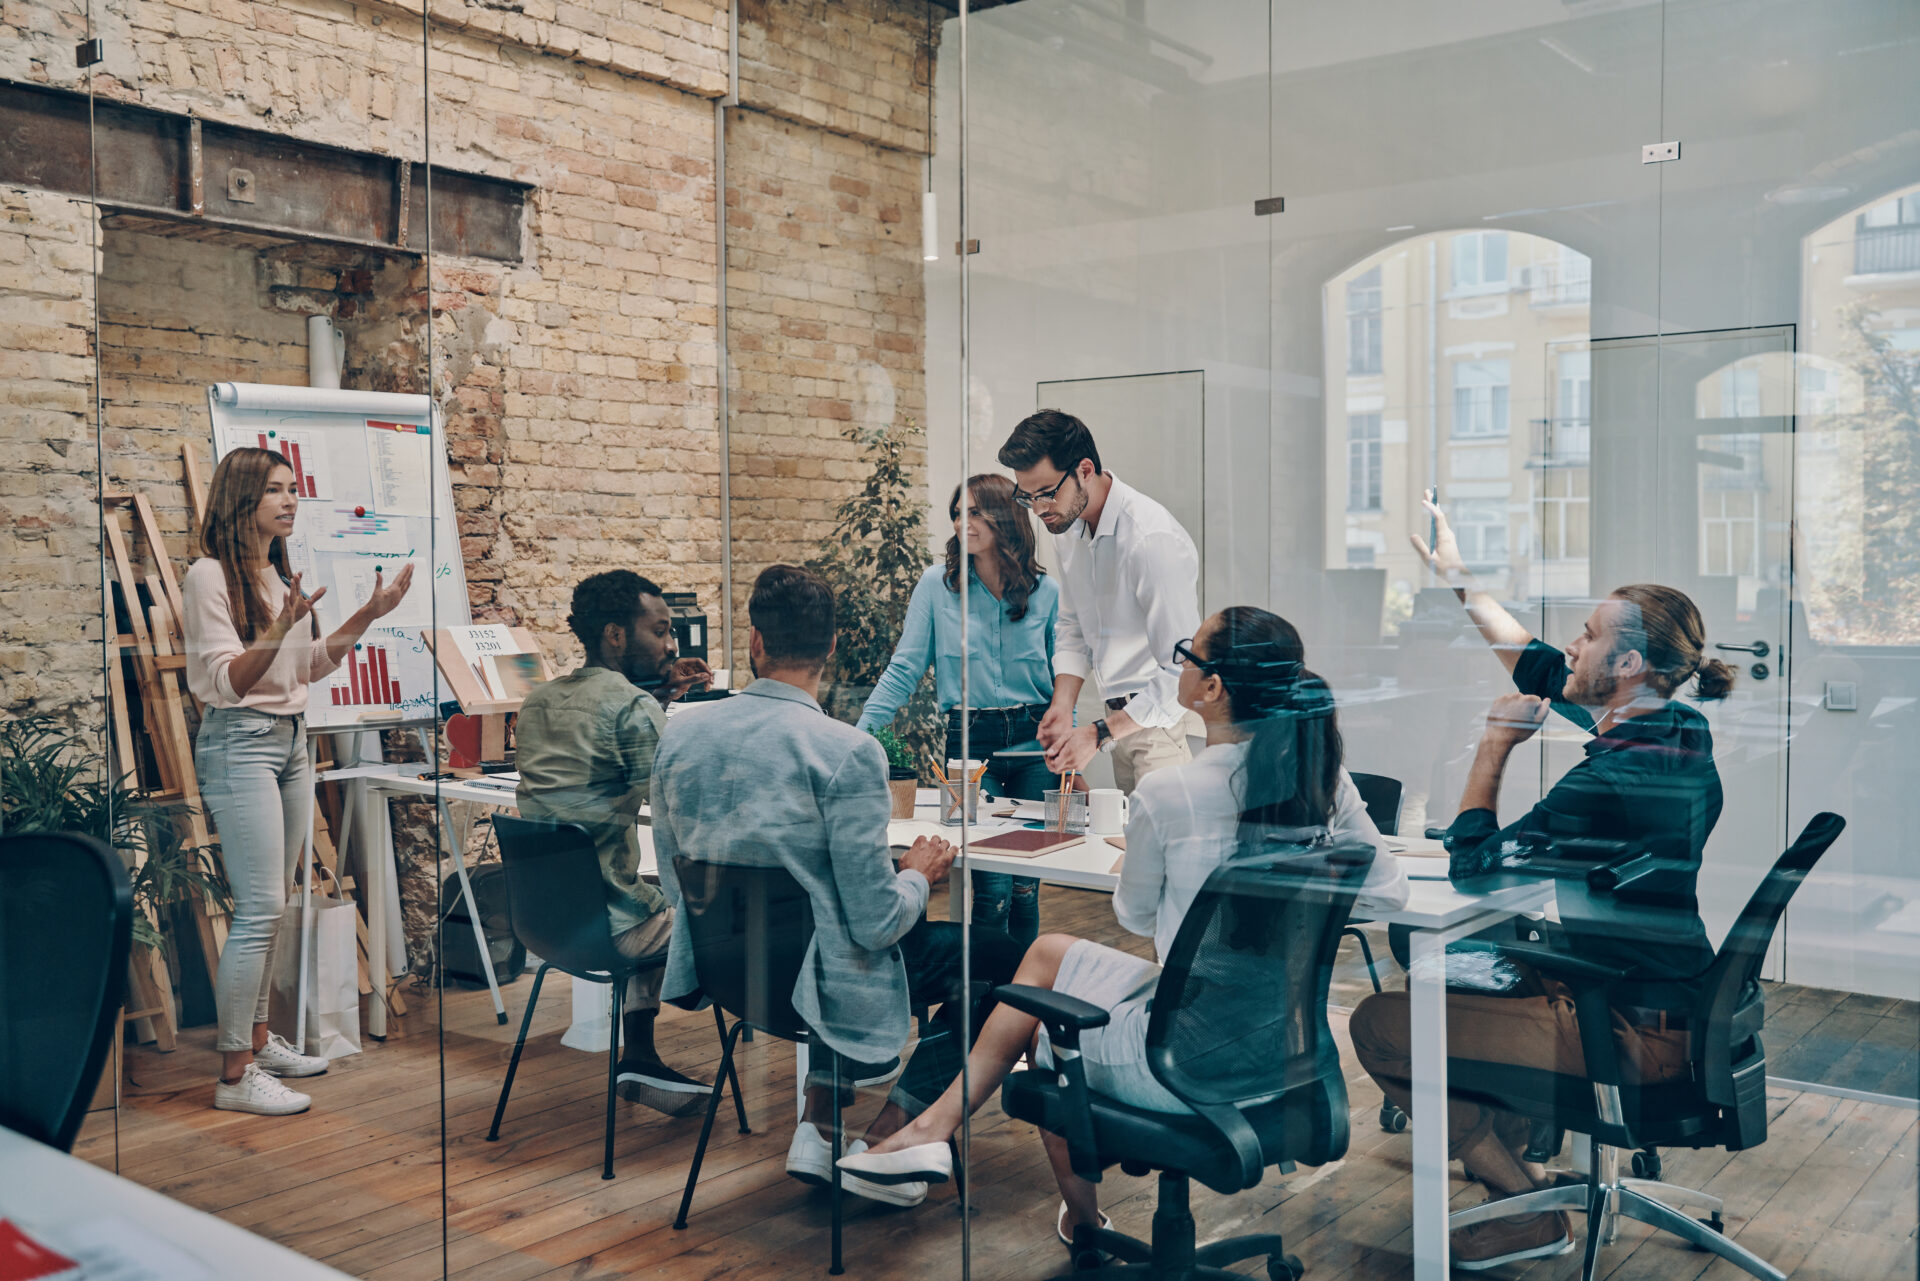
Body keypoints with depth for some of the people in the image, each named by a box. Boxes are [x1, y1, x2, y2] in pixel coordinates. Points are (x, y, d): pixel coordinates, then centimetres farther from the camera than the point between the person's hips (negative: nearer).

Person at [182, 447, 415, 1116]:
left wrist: (368, 614, 14)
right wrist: (279, 630, -32)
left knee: (271, 906, 12)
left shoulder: (283, 576, 14)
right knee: (260, 908, -11)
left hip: (292, 740, 8)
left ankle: (259, 1039, 23)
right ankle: (235, 1075, -6)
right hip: (240, 742, -8)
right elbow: (227, 680, -17)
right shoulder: (211, 575, -11)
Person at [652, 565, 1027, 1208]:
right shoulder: (848, 752, -22)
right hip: (821, 984, -7)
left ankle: (817, 1121, 25)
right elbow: (877, 921, -21)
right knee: (1004, 958, 9)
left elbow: (673, 884, 7)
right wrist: (918, 874, 1)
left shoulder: (680, 737, -4)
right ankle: (881, 1138, 8)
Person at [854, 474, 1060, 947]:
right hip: (969, 743, -1)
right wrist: (857, 739, -8)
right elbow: (904, 671, 0)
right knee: (992, 889, -9)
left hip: (1034, 745, 2)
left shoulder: (1045, 592, 4)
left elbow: (1064, 679, 11)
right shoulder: (937, 584, 0)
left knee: (1025, 887, 5)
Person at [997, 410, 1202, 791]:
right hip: (1123, 720, 7)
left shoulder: (1153, 539, -22)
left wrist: (1099, 734, -23)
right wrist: (1062, 706, 1)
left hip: (1168, 722, -7)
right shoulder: (1066, 526, 5)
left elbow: (1181, 671, -23)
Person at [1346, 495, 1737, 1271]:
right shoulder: (1682, 734, 0)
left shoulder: (1610, 782, -29)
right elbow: (1540, 668, 14)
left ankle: (1530, 1211, 2)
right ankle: (1506, 1146, 36)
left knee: (1378, 1026, -11)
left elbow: (1472, 865, -19)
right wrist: (1459, 578, 19)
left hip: (1628, 1033, -10)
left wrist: (1493, 750, -11)